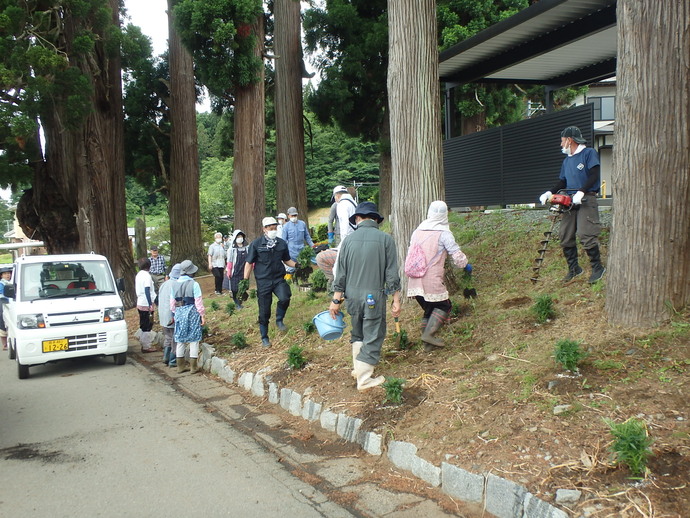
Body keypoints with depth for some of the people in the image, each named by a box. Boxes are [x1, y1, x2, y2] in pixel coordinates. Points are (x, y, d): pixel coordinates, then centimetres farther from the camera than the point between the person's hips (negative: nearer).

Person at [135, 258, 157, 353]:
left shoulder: (138, 275, 10)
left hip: (140, 304, 9)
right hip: (146, 304, -9)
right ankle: (146, 347, 2)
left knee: (143, 325, 16)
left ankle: (144, 344, 23)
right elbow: (147, 291, -20)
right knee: (147, 326, -2)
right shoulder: (147, 275, -16)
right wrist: (150, 305, -19)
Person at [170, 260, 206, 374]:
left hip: (179, 312, 5)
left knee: (180, 340, 12)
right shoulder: (194, 284, -10)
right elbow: (198, 301, -10)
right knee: (194, 340, 3)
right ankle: (193, 367, 6)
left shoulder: (175, 284, 5)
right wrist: (203, 315, -3)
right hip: (192, 312, -5)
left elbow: (172, 301, 9)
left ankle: (180, 366, 18)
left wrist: (174, 314, 20)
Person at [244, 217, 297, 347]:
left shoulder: (282, 243, 5)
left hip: (279, 279, 2)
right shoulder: (256, 244, -3)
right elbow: (249, 263, 0)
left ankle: (279, 320, 3)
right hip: (263, 281, -2)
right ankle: (264, 338, 22)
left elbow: (287, 260, 17)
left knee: (285, 298, -26)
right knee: (264, 312, 3)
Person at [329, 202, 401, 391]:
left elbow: (340, 273, 3)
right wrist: (396, 301, 0)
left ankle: (358, 368, 31)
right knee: (373, 336, 6)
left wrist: (336, 300, 9)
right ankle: (364, 379, 8)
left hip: (352, 295, 4)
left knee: (357, 333, 23)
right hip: (374, 296, -3)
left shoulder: (349, 239, 0)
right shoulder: (385, 239, -6)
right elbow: (392, 274, -6)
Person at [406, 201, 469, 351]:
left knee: (428, 310, 19)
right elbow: (458, 257, -7)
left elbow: (409, 255, 19)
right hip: (432, 281, -6)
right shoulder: (444, 233, -7)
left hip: (414, 281, 6)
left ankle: (428, 344, 19)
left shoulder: (417, 231, 13)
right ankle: (429, 333, -2)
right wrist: (465, 265, 14)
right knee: (444, 306, 13)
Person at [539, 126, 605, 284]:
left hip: (587, 200, -8)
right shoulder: (566, 160, 22)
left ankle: (598, 268, -3)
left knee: (586, 235, -15)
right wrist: (550, 193, 4)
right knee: (565, 236, 4)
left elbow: (594, 176, -12)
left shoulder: (589, 153, -1)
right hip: (570, 201, 8)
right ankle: (573, 268, 15)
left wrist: (581, 192, -22)